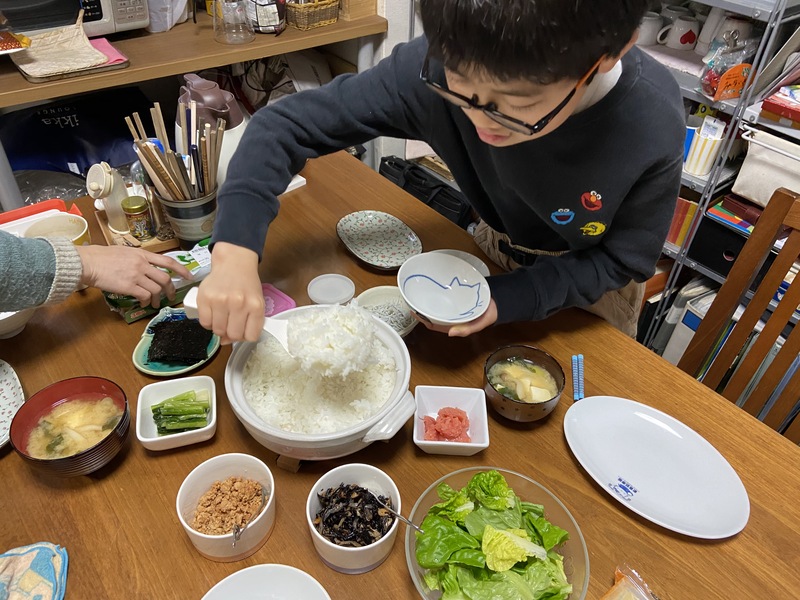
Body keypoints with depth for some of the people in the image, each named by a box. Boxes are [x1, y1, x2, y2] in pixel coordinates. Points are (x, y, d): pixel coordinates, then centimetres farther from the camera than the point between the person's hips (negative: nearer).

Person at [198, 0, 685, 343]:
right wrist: (236, 250, -42)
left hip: (590, 281, -1)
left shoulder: (652, 134, -37)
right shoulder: (441, 65, -35)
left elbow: (622, 260, -20)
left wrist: (508, 299, -34)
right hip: (499, 249, 1)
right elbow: (289, 123, -28)